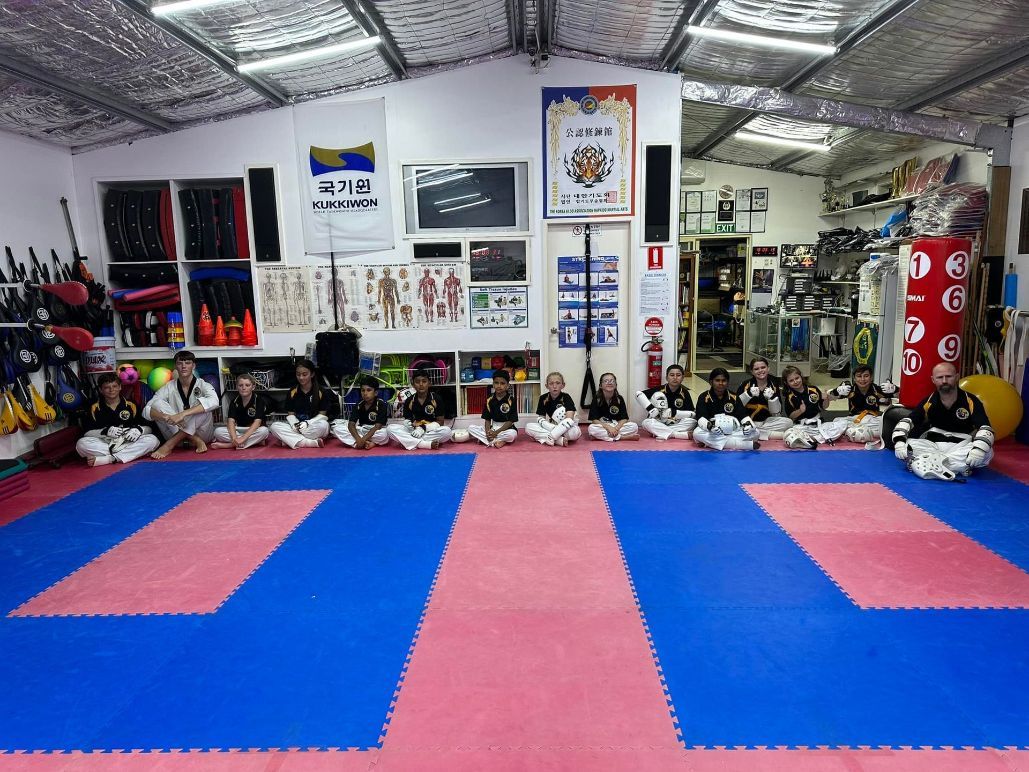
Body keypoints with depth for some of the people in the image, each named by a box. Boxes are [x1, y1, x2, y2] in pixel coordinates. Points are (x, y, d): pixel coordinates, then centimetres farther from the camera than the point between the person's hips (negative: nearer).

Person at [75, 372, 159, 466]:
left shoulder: (131, 406, 7)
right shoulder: (94, 408, 5)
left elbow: (148, 428, 5)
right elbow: (87, 433, -1)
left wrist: (139, 430, -19)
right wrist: (105, 431, -20)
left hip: (128, 443, 1)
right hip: (103, 443, 0)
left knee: (153, 440, -26)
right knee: (81, 443, -30)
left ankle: (106, 459, -31)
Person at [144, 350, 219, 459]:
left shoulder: (202, 385, -5)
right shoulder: (169, 387, 1)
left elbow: (214, 401, -29)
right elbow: (146, 410, -10)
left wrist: (183, 414, -39)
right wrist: (167, 417, -33)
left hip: (202, 433, -2)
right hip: (176, 432, 2)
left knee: (202, 404, -27)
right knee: (157, 403, -17)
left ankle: (169, 444, -24)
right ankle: (196, 441, -25)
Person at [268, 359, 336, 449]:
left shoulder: (322, 391, -6)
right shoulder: (292, 392, 3)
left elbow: (322, 415, -7)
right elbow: (290, 414, 4)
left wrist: (307, 423, -23)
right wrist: (294, 424, -19)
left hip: (314, 426, -3)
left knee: (323, 425, -37)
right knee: (274, 426, -24)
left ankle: (292, 440, -23)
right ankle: (312, 443, -33)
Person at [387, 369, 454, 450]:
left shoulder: (436, 399, -4)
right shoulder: (409, 401, 2)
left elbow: (440, 422, -5)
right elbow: (407, 420, 6)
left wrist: (423, 428, -19)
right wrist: (408, 424, -20)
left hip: (431, 431, -2)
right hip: (414, 431, 2)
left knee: (447, 431, -34)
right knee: (390, 428, -22)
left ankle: (413, 442, -24)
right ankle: (426, 444, -33)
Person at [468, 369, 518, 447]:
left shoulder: (511, 400, -10)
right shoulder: (489, 400, 1)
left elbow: (511, 421, -12)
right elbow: (487, 419, 1)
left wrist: (497, 432, -21)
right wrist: (488, 432, -19)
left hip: (506, 428, -4)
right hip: (493, 427, 4)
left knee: (512, 434, -38)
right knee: (471, 428, -14)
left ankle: (483, 439, -21)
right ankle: (497, 442, -25)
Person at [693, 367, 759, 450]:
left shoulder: (733, 397, 7)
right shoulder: (704, 397, -2)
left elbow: (743, 414, 0)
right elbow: (701, 417, -14)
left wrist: (748, 423, -25)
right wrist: (709, 425, -37)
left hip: (733, 431, 2)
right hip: (712, 433, -2)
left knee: (754, 432, -20)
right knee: (697, 433, -36)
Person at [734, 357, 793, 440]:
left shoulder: (774, 385, 3)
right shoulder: (746, 384, -3)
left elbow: (776, 414, 2)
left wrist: (772, 398, -14)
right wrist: (748, 394, -21)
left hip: (767, 421, 2)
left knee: (788, 422, -23)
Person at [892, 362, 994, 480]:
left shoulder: (971, 401, -8)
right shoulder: (929, 402, -4)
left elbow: (985, 429, -16)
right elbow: (905, 422, -7)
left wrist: (979, 450, -36)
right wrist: (899, 442, -26)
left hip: (961, 447, -1)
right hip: (933, 446, 1)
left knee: (987, 452, -29)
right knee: (908, 445, -25)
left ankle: (933, 462, -36)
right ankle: (959, 466, -34)